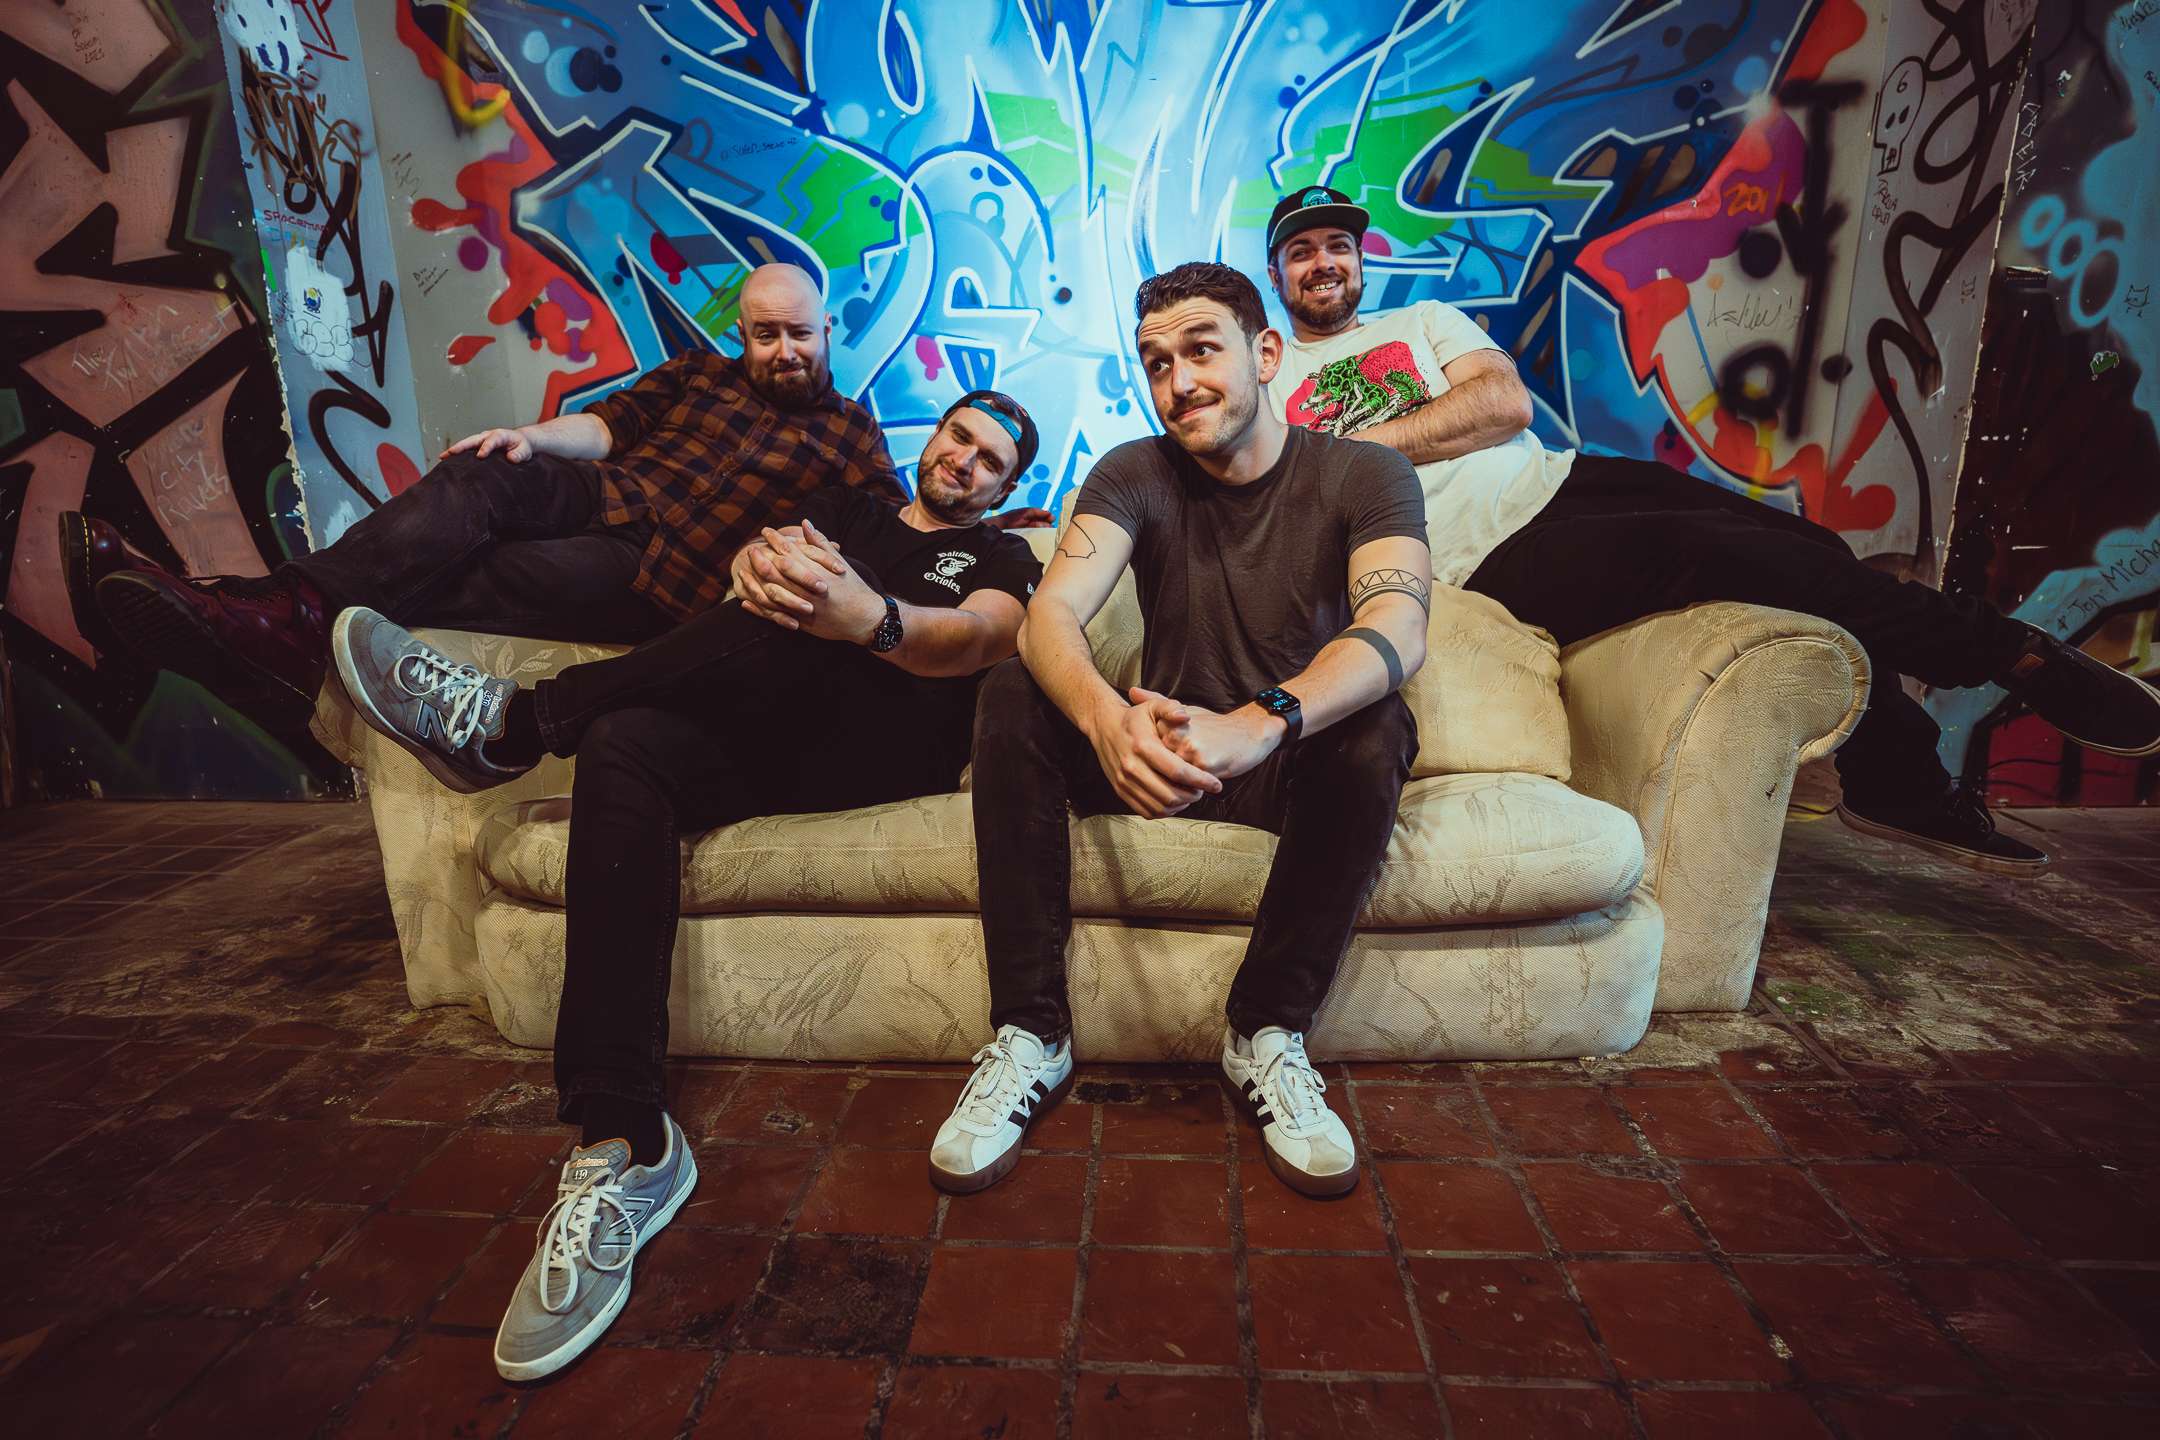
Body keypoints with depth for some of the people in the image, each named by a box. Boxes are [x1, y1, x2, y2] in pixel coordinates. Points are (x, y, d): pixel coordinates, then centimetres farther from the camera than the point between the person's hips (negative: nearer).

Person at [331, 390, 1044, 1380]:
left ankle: (512, 722, -16)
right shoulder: (842, 510, 28)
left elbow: (975, 639, -9)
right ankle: (625, 1145, -30)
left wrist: (866, 616, -33)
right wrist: (757, 562, -21)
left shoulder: (999, 558, 16)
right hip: (765, 743, 3)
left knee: (796, 625, -30)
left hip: (884, 755, -3)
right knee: (620, 747, -28)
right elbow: (760, 556, 7)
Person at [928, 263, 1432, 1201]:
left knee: (1378, 732, -33)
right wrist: (1106, 716, -43)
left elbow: (1398, 630, -28)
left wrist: (1261, 723, -48)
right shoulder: (1133, 475, -1)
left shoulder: (1365, 475, -7)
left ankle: (1266, 1033, -16)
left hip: (1295, 764, -1)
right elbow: (1051, 613, -19)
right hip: (1157, 754, 2)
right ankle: (1030, 1036, -18)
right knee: (1011, 696, -21)